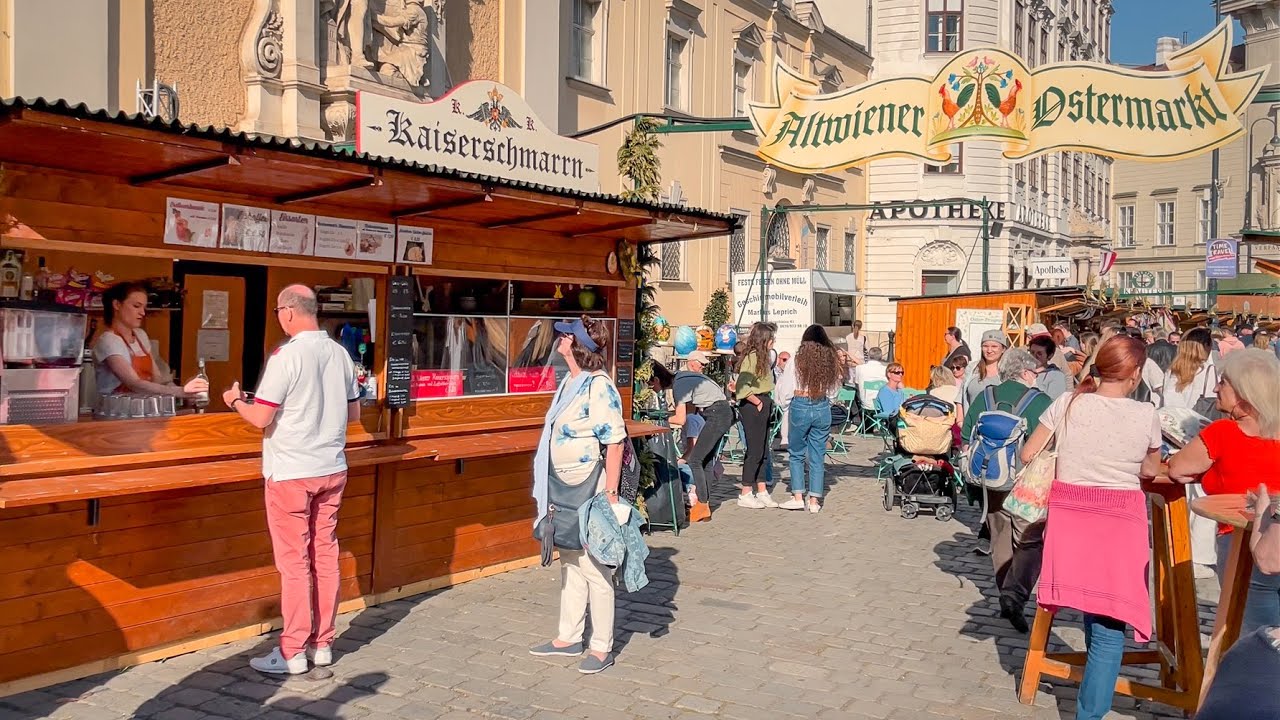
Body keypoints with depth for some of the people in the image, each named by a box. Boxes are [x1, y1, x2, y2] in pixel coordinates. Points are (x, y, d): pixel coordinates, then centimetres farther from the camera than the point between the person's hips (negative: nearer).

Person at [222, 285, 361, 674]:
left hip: (291, 472, -6)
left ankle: (293, 652, 10)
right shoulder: (340, 353, 4)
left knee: (294, 561, 2)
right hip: (332, 469, 6)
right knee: (325, 555, 12)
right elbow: (354, 412, 12)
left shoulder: (287, 355, -16)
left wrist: (236, 401, 4)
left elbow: (261, 418, -15)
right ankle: (323, 643, 21)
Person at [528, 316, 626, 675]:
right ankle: (569, 638, 31)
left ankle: (602, 647, 14)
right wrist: (552, 493, 20)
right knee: (570, 565, 18)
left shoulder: (599, 388, -19)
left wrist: (611, 493, -22)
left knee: (595, 569, 1)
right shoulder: (570, 383, 9)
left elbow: (615, 442, -21)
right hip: (564, 491, 10)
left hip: (590, 494, -10)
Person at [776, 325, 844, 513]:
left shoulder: (798, 359, -7)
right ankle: (815, 501, 11)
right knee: (818, 456, 9)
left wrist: (785, 403, 14)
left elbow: (785, 388, -3)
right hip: (823, 408, 3)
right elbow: (834, 390, 7)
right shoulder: (831, 359, 1)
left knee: (797, 454, 12)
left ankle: (798, 497, 9)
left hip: (800, 407, -3)